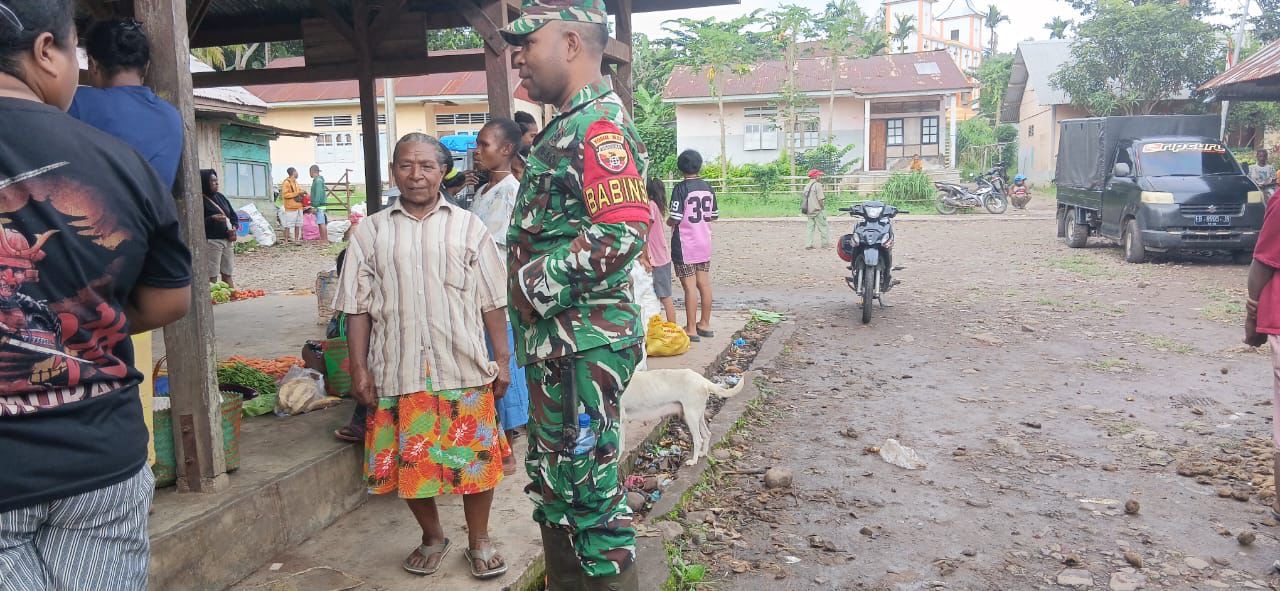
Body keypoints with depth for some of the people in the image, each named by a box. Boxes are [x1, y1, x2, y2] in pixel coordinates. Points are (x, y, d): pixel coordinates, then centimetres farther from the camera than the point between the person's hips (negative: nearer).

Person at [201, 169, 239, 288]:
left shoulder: (220, 197, 13)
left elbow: (233, 215, 19)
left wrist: (234, 227, 2)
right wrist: (212, 218, -27)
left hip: (227, 240, 7)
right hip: (211, 241, -7)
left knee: (227, 274, 11)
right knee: (212, 276, -7)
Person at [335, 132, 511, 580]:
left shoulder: (467, 226, 4)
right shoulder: (371, 231, 6)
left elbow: (492, 301, 4)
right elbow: (359, 307, 5)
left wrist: (502, 360, 1)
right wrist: (359, 369, 0)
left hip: (465, 367, -1)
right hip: (399, 370, 1)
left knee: (475, 454, 5)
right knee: (410, 459, 9)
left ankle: (479, 540, 25)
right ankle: (432, 537, 32)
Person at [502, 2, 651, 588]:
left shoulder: (599, 125, -16)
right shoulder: (566, 127, 16)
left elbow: (621, 234, -26)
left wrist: (540, 284, -18)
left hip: (584, 344, -11)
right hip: (555, 341, 11)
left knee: (589, 485, 0)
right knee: (553, 481, 20)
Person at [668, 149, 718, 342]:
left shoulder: (681, 188, -14)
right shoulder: (707, 187, 5)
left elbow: (674, 219, -18)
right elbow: (714, 216, 12)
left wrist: (668, 221, 3)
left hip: (685, 245, -6)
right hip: (704, 243, 6)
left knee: (690, 286, -3)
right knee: (704, 283, 11)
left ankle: (691, 328, 1)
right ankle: (704, 324, 21)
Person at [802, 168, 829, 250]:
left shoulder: (807, 186, 11)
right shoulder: (817, 185, -12)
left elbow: (806, 199, 12)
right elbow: (820, 199, -16)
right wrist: (823, 208, -6)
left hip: (809, 211, 7)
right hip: (817, 210, -7)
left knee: (811, 228, 10)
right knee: (823, 227, 4)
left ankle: (808, 244, 5)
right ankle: (825, 243, 8)